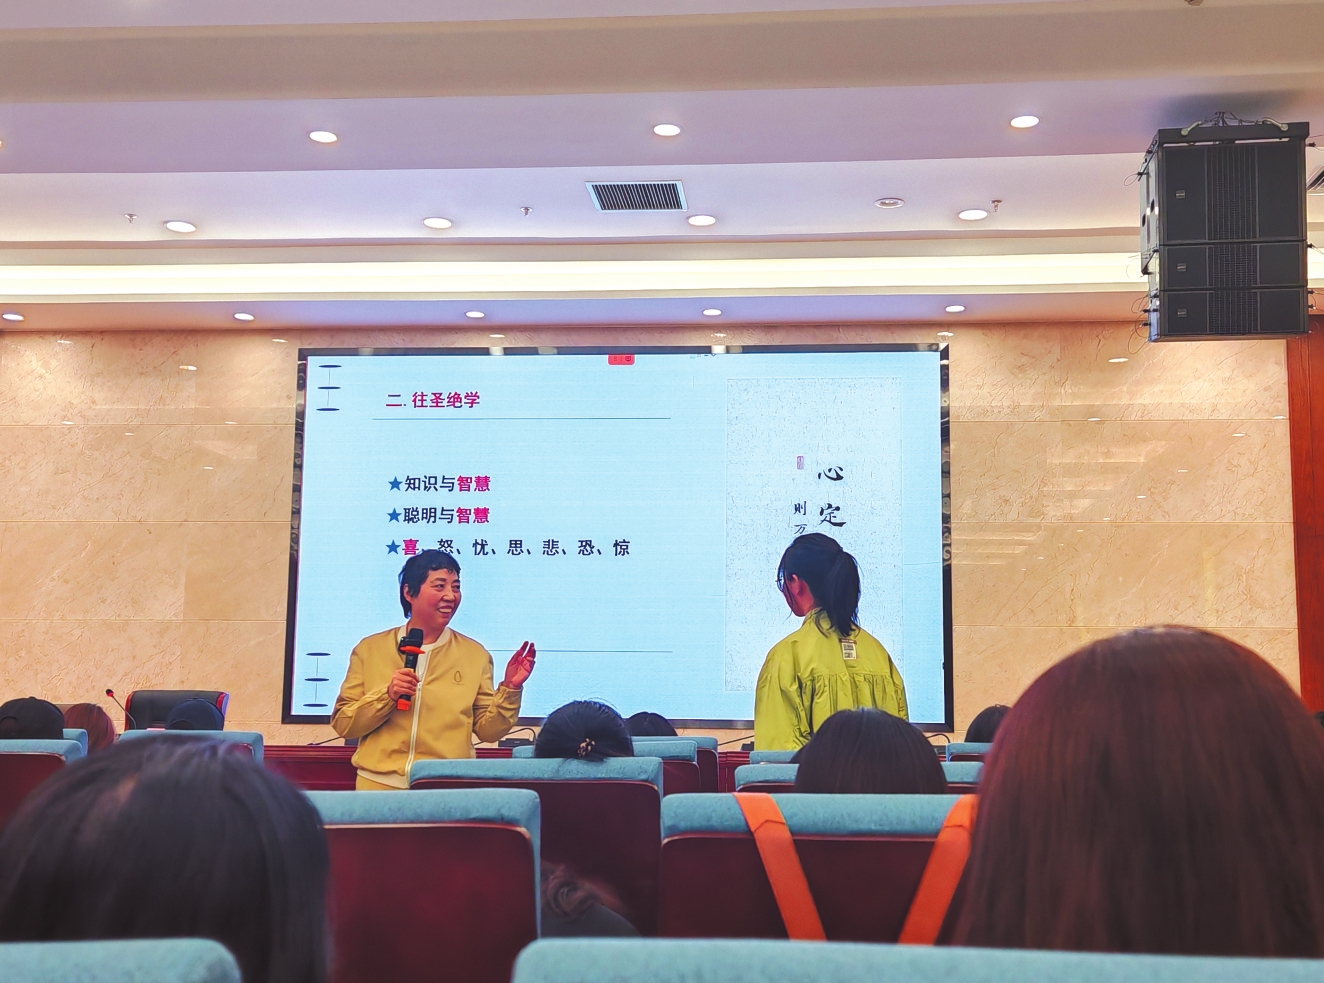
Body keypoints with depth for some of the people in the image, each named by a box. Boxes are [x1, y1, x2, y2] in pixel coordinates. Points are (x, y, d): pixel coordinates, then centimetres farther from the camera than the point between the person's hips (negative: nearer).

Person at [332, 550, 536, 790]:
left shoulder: (475, 655, 4)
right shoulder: (370, 650, 4)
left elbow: (487, 729, 4)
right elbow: (342, 724, 1)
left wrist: (509, 689, -11)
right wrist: (386, 695, -13)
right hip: (379, 784, 0)